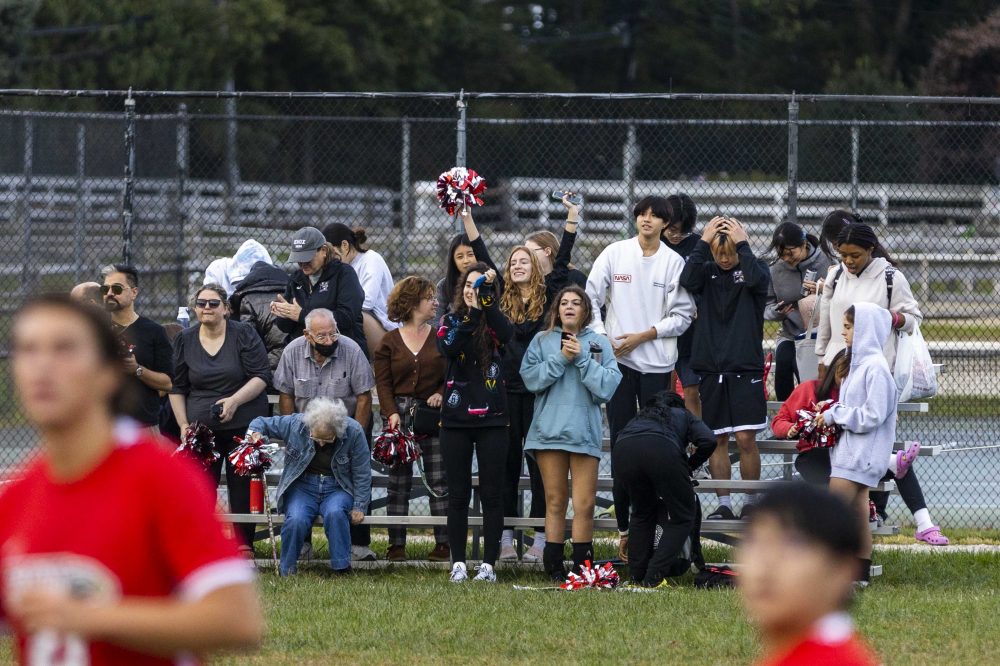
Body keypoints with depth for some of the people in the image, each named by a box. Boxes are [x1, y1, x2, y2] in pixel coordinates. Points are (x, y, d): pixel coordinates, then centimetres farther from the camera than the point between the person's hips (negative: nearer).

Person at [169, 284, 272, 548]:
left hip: (242, 427, -2)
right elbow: (177, 387, 14)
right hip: (201, 428, 2)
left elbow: (262, 376, -4)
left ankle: (244, 546, 4)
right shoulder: (185, 340, 8)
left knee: (242, 487, -2)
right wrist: (183, 425, 4)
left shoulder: (244, 335, -1)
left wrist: (235, 400, -17)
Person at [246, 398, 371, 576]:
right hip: (303, 486, 1)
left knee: (335, 513, -35)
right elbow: (262, 422, 5)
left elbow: (362, 474, -4)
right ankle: (287, 572, -12)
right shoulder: (294, 424, -11)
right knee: (296, 520, -30)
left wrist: (359, 507, -6)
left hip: (337, 488, -1)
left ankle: (342, 568, -22)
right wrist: (254, 432, -18)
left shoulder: (354, 432, -13)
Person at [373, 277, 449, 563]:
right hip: (400, 414, 0)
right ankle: (397, 544, 5)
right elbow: (383, 382, 1)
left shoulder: (440, 338, 9)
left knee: (439, 480, -4)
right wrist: (392, 413, -13)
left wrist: (441, 394, -11)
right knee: (398, 481, 1)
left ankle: (443, 543, -1)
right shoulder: (389, 342, 6)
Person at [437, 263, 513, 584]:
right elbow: (448, 349, -13)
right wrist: (471, 315, -24)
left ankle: (488, 564, 3)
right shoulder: (451, 321, 8)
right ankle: (458, 563, 7)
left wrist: (486, 298, -25)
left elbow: (507, 334, -18)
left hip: (491, 418, -1)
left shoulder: (494, 322, 6)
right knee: (458, 494, 3)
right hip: (455, 419, 1)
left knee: (492, 493, -1)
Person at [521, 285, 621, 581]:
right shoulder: (543, 341, 9)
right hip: (549, 431, 1)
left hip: (584, 432, -1)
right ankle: (553, 566, 8)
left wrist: (582, 359, -9)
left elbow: (608, 387, -3)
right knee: (554, 502, 5)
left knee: (584, 505, -4)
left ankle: (583, 566, 0)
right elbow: (531, 378, -3)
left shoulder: (599, 344, 7)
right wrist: (561, 359, -10)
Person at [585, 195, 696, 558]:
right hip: (618, 358, 1)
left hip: (657, 360, -1)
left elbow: (682, 314, -1)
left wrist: (644, 335, -9)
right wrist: (602, 337, -5)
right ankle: (623, 526, 5)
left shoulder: (674, 262, 0)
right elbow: (591, 297, 5)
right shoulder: (614, 253, 3)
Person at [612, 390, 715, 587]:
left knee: (642, 513, 29)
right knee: (683, 516, 14)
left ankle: (637, 576, 25)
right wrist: (690, 467, 28)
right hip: (662, 451, -4)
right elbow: (708, 440, 11)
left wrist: (623, 531, 50)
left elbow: (621, 489, 44)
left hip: (623, 451, 4)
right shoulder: (683, 416, 36)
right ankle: (654, 576, 3)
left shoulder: (638, 419, 44)